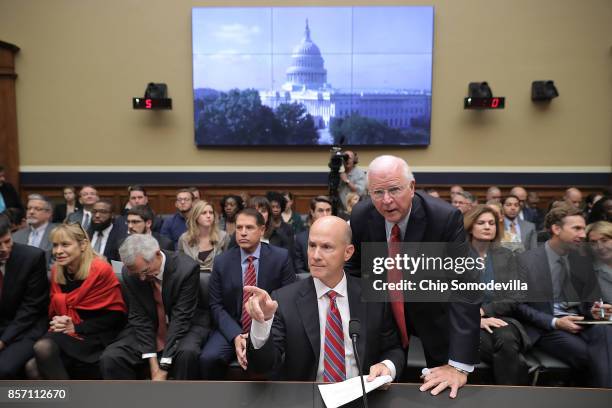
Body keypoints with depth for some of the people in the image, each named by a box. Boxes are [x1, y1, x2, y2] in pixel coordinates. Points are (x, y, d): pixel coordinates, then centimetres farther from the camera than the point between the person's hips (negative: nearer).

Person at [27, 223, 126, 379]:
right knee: (32, 367, -20)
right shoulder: (56, 271, 7)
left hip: (94, 336, -6)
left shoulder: (101, 270, -14)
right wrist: (57, 322, -5)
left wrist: (76, 327, -15)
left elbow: (115, 316, -12)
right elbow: (54, 308, 19)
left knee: (43, 348, -27)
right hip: (65, 333, 6)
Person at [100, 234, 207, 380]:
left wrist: (164, 366, -24)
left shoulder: (186, 268, -23)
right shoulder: (129, 273, -11)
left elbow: (181, 318, -22)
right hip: (146, 329, 4)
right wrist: (153, 363, -17)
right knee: (109, 358, -17)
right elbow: (139, 317, -9)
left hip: (184, 327, -3)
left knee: (187, 353, -34)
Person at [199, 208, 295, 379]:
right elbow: (216, 305, 1)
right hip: (232, 329, 2)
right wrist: (235, 336, -15)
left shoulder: (281, 257, -4)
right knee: (208, 359, -23)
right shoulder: (222, 261, 1)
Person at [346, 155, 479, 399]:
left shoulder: (446, 218, -29)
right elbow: (354, 270, -2)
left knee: (443, 393, 13)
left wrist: (459, 365, -38)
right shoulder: (360, 216, -18)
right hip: (384, 310, 2)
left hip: (435, 312, -2)